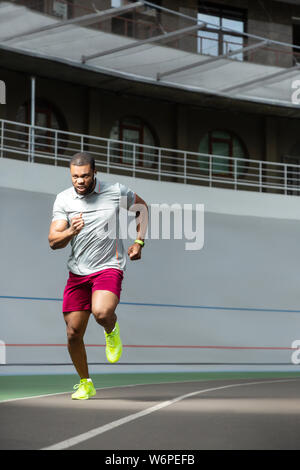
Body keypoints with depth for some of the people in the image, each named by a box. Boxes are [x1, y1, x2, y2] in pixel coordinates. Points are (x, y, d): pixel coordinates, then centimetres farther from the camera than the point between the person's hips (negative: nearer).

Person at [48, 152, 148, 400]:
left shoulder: (117, 191, -4)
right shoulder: (63, 199, -1)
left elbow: (142, 207, 17)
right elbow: (53, 242, -7)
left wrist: (139, 242, 9)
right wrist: (71, 232, -28)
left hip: (109, 267, -3)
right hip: (77, 273, 3)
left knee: (101, 313, -30)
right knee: (73, 333, 1)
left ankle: (112, 329, 7)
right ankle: (85, 383, 23)